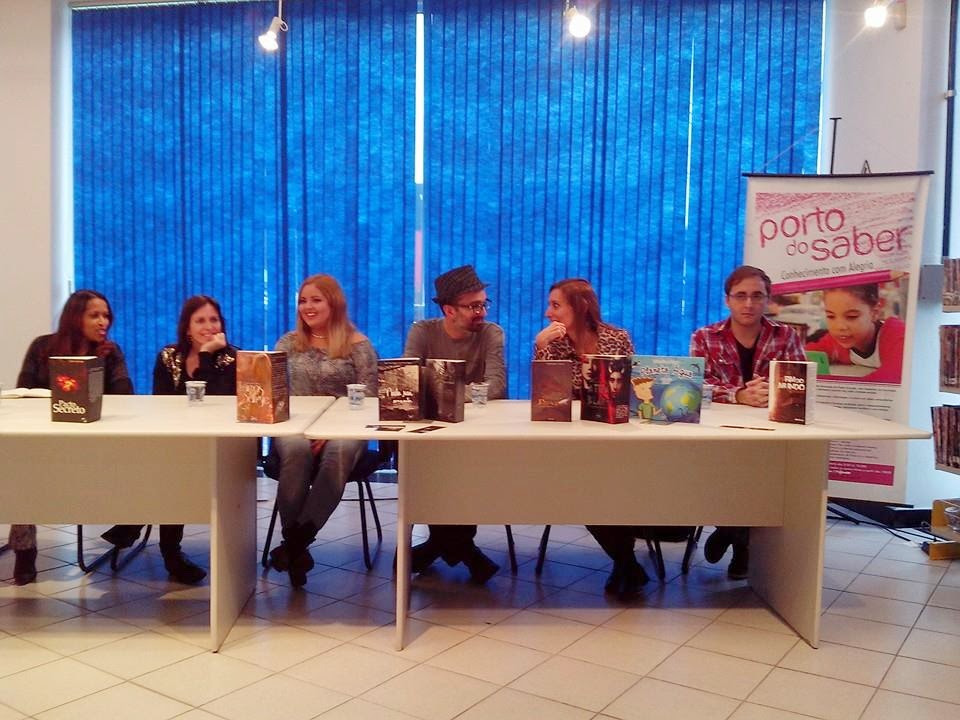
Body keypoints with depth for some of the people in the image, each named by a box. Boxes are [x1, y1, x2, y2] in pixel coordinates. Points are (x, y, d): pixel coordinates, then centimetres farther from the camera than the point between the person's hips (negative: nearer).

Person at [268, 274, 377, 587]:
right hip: (295, 426, 2)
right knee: (297, 449, -36)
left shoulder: (358, 344, 4)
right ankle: (295, 542, -23)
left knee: (340, 450, -38)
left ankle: (296, 539, -30)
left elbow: (368, 398, -3)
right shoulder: (289, 343, 15)